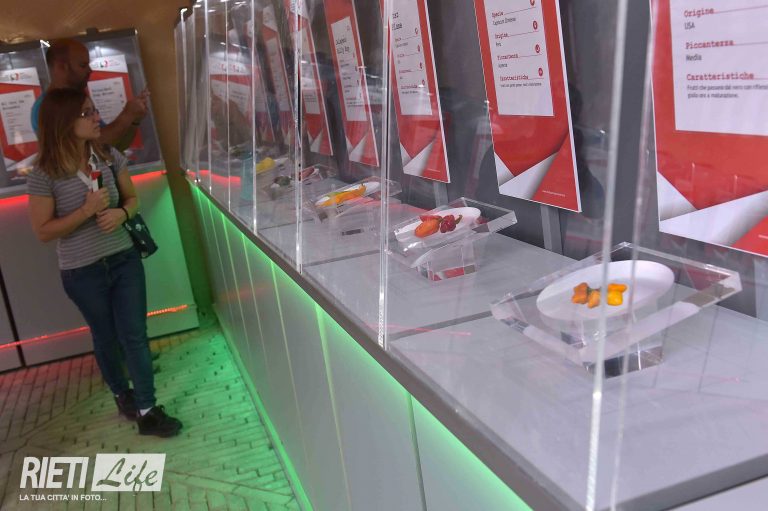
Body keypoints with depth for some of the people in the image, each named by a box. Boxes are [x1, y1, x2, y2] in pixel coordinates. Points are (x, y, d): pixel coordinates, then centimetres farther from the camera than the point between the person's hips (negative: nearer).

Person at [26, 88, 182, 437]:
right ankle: (122, 395, 40)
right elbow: (43, 231, -12)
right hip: (82, 272, -2)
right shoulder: (44, 175, -16)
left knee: (135, 335, 3)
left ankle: (146, 411, 14)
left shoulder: (110, 157, -4)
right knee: (106, 337, 17)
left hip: (124, 260, 3)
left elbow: (132, 197, 7)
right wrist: (86, 211, -24)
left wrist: (121, 213, -15)